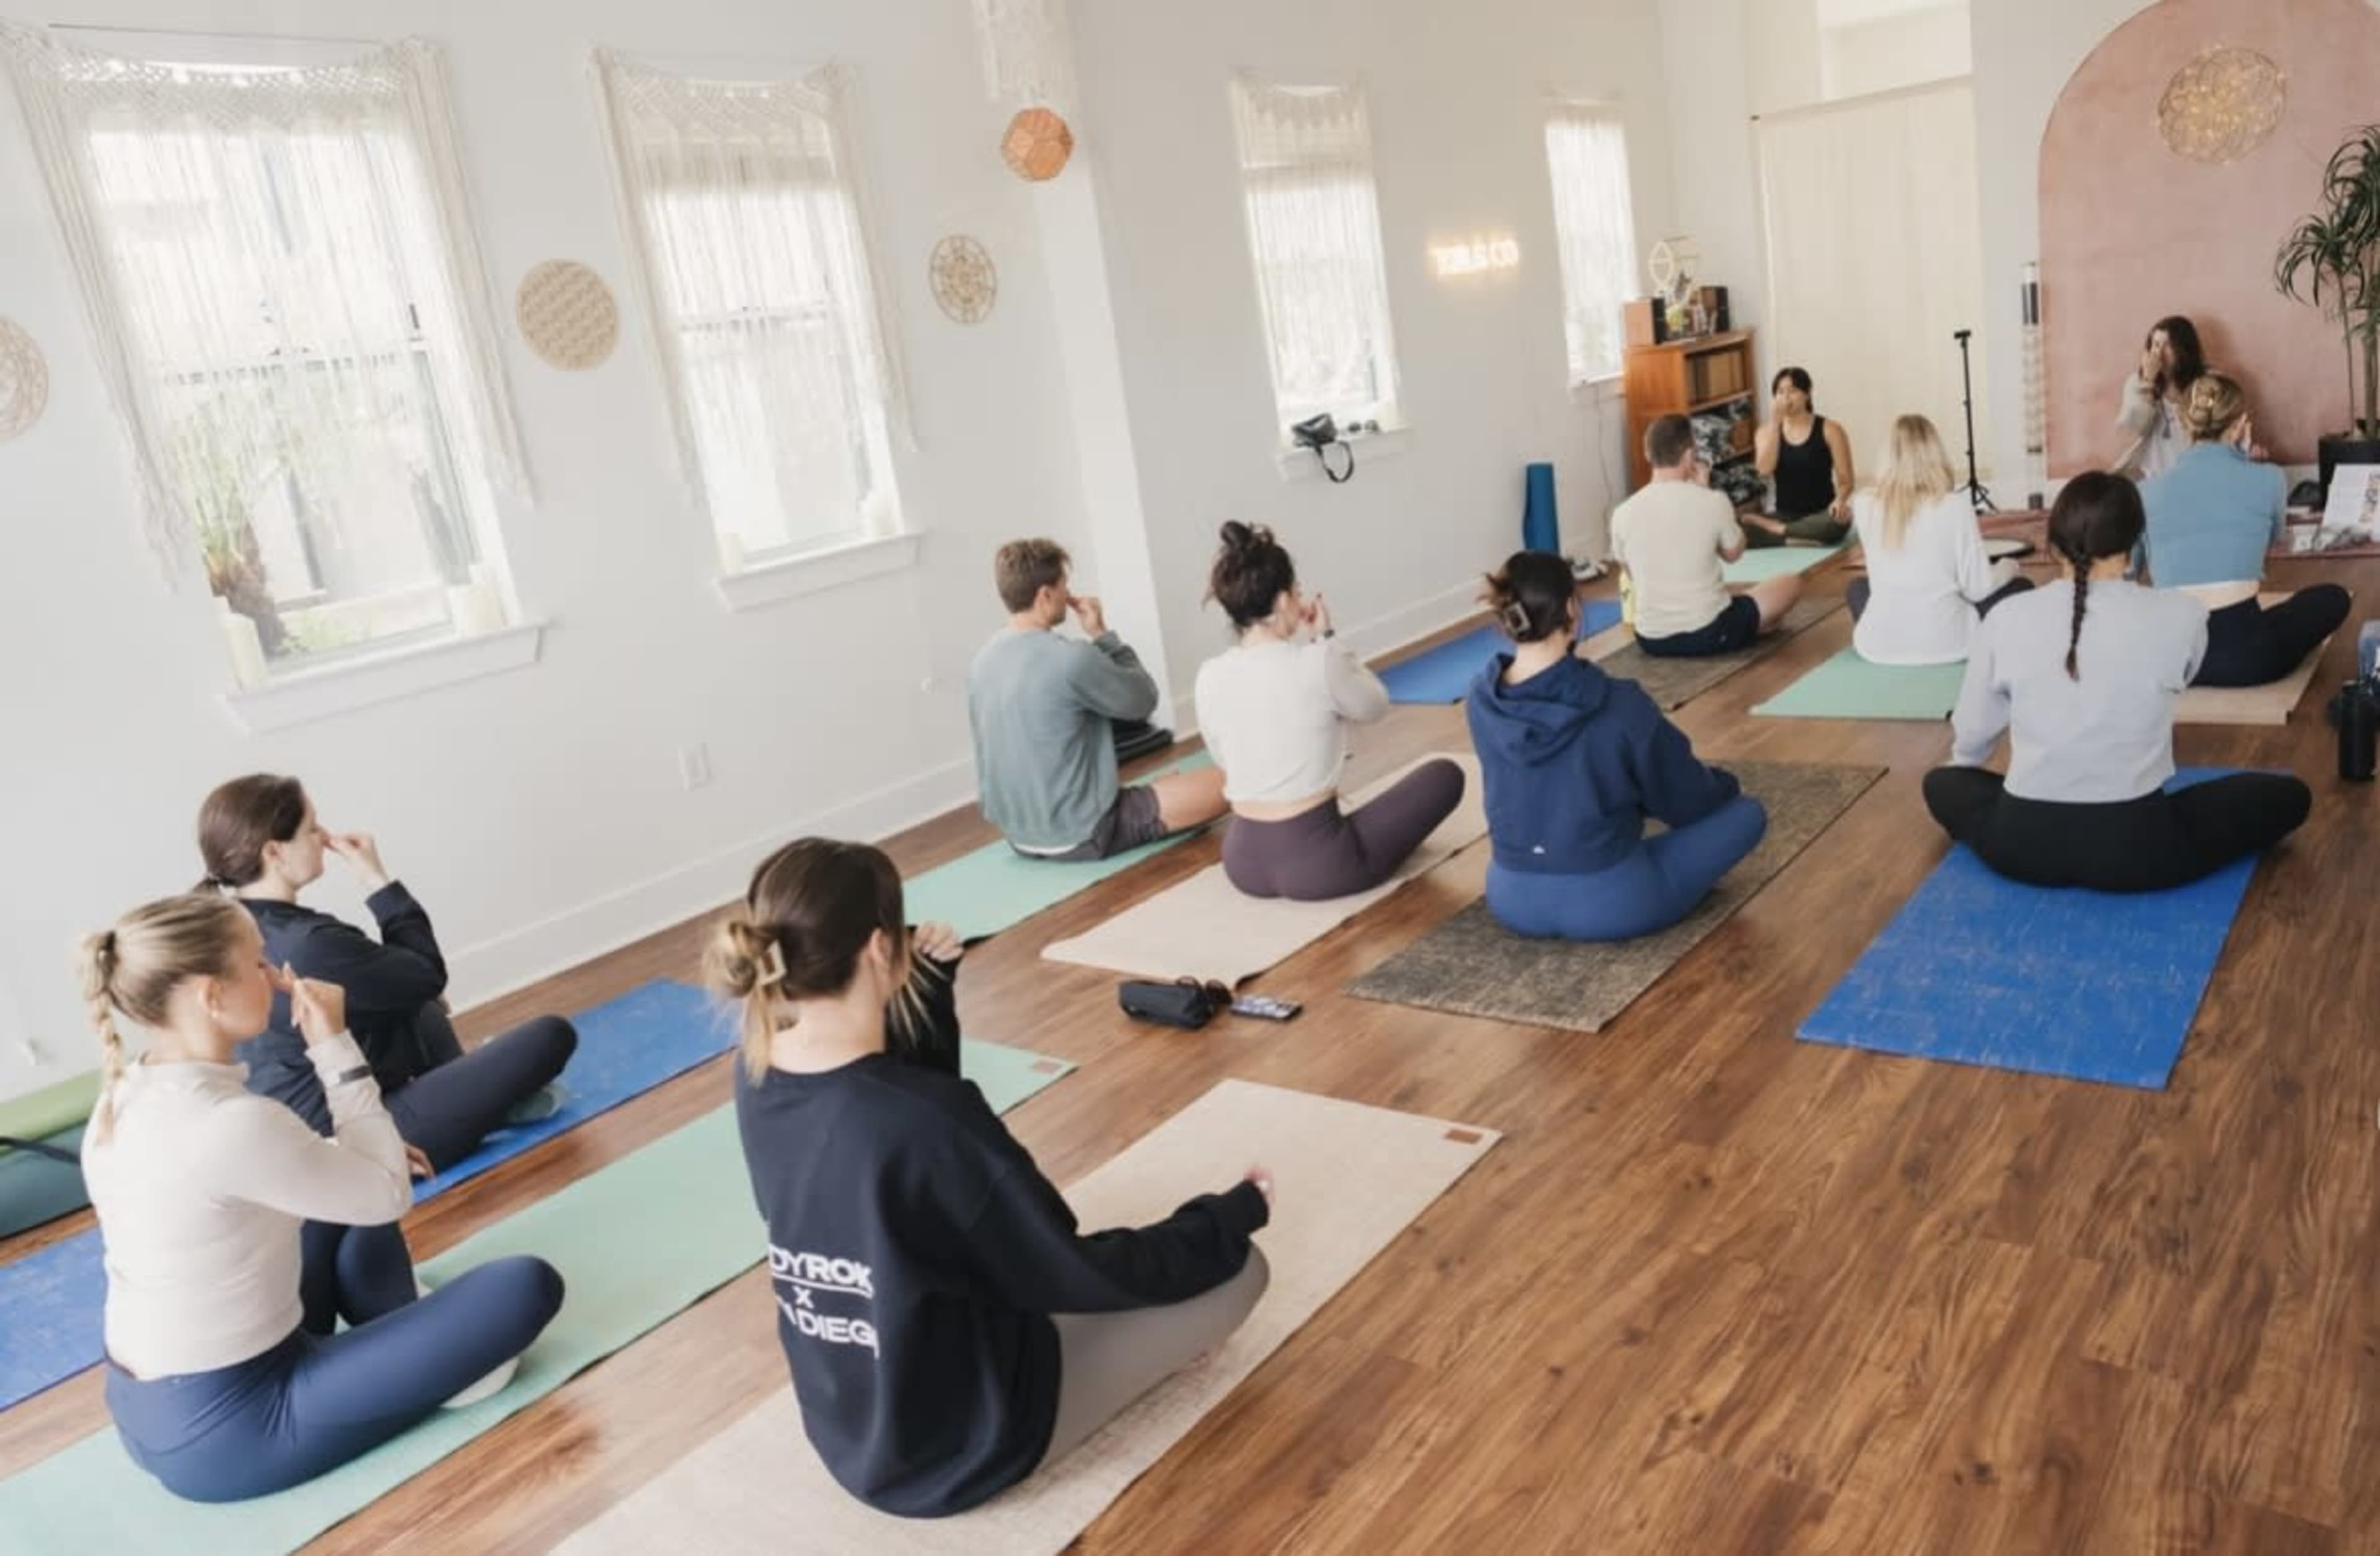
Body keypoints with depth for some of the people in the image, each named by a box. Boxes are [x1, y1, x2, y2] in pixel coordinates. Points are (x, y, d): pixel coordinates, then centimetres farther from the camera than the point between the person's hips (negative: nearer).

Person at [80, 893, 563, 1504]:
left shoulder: (122, 1097, -2)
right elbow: (390, 1196, -15)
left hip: (141, 1412, 9)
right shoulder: (233, 1125, -30)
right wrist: (336, 1047, -14)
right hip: (223, 1434, -9)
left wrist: (363, 1153, 7)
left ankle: (401, 1343, 17)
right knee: (529, 1285, -13)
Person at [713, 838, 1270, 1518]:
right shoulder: (925, 1122, -34)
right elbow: (1077, 1278, -20)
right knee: (1236, 1267, 1)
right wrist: (1231, 1217, -6)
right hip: (960, 1447, -7)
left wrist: (931, 988, -4)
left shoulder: (757, 1077, -10)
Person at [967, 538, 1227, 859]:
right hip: (1081, 834, -8)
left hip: (1020, 834, 8)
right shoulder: (1071, 659, -22)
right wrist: (1103, 635, 0)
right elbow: (1144, 701, -6)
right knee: (1222, 782, -5)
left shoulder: (982, 662, 3)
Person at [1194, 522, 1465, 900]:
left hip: (1243, 862, 6)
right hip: (1315, 863, -6)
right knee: (1445, 774, 13)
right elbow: (1375, 706, 3)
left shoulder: (1209, 677, -3)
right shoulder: (1320, 663, -18)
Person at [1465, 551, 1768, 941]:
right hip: (1608, 903, -4)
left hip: (1512, 900, 4)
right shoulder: (1620, 704, -23)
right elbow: (1685, 799, -6)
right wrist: (1728, 785, 18)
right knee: (1747, 812, 12)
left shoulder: (1480, 702, -9)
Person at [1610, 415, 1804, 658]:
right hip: (1710, 634, -3)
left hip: (1651, 640, 3)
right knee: (1792, 583, 19)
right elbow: (1733, 553, 7)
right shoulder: (1713, 502, -13)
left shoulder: (1622, 514, -8)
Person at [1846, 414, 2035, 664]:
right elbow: (1978, 588, -6)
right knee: (2020, 586, 23)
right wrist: (2009, 567, 14)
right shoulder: (1955, 506, -12)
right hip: (1944, 643, -2)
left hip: (1878, 645, 2)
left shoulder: (1864, 506, -4)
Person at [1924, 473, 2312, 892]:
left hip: (2024, 845, 2)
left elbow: (1970, 739, 8)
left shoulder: (2006, 619, -4)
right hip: (2135, 848, -2)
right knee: (2289, 795, 21)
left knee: (1942, 783, 32)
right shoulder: (2180, 616, -7)